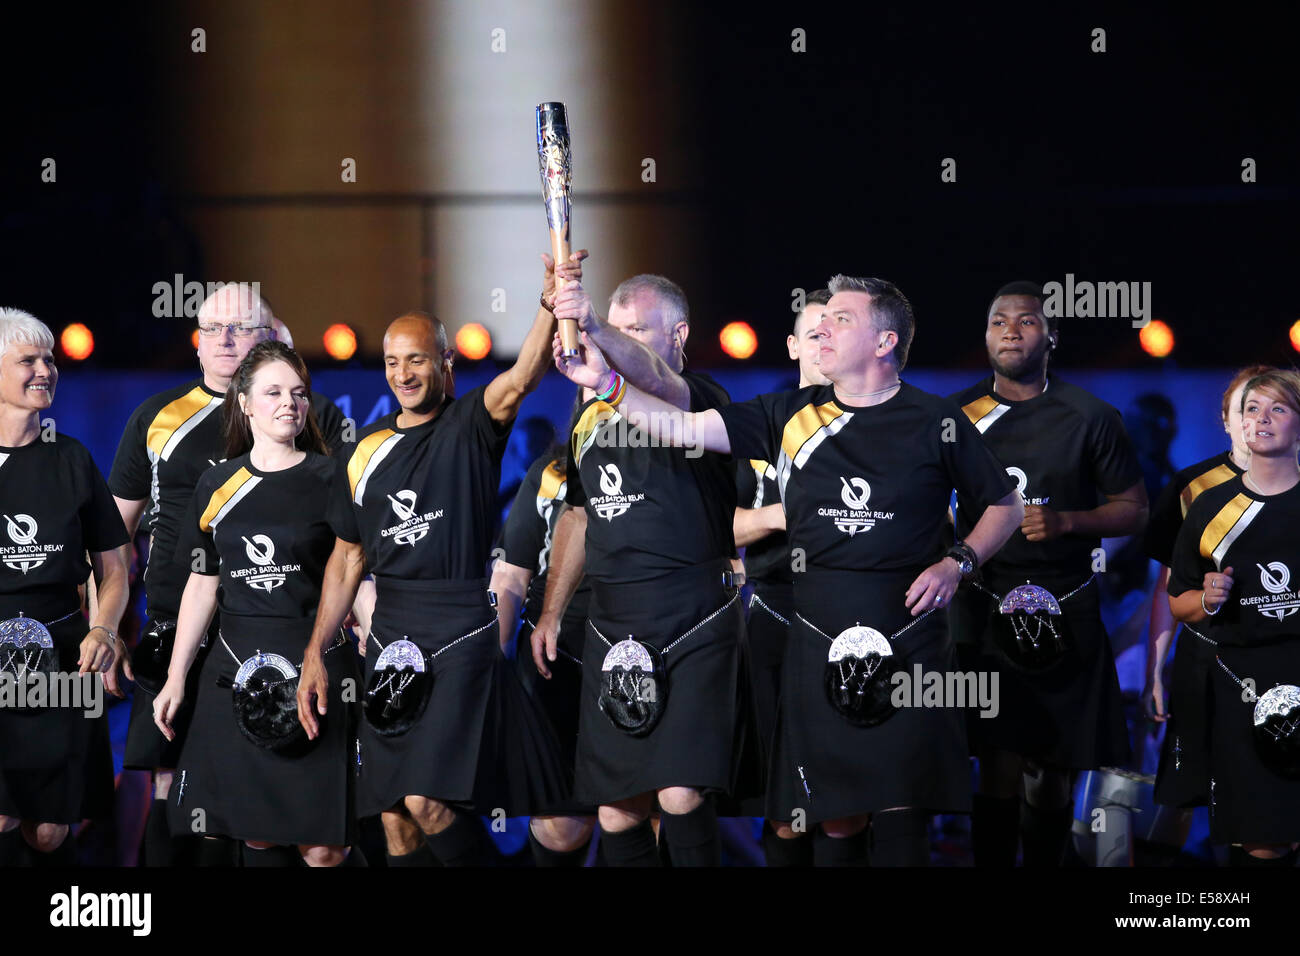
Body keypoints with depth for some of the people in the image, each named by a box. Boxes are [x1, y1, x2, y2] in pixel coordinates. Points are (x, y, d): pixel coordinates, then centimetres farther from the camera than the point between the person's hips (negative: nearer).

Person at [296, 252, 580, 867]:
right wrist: (315, 654, 11)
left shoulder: (470, 424, -2)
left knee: (427, 801, -17)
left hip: (461, 632, -5)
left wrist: (550, 307, -42)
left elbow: (520, 381, -24)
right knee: (394, 816, 6)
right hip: (390, 638, 5)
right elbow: (347, 559, 17)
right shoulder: (366, 452, 12)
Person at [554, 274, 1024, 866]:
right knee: (834, 818, 3)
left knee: (902, 816, -6)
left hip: (908, 644, -2)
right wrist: (608, 385, -10)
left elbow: (1006, 507, 11)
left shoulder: (936, 422, 2)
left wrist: (957, 564, -5)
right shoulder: (793, 417, 8)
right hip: (819, 648, 2)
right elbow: (681, 429, 2)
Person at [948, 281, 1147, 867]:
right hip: (985, 610, 0)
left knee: (1051, 774, 3)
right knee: (1000, 769, -7)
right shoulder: (958, 414, 6)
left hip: (1066, 615, 0)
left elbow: (1134, 511, 4)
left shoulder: (1089, 418, 2)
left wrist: (1065, 521, -12)